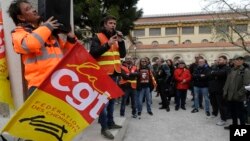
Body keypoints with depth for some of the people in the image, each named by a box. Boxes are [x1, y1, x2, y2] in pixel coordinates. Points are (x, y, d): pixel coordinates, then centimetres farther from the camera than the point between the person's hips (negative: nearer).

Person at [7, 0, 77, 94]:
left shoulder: (50, 30, 21)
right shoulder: (19, 33, 4)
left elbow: (64, 51, 28)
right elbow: (29, 44, -21)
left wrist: (71, 39, 8)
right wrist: (46, 27, -6)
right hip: (40, 85, -5)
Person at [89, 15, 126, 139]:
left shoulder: (116, 37, 17)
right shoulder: (98, 37, -4)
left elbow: (123, 55, 10)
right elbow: (93, 53, -17)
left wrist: (121, 41, -5)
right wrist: (107, 44, -25)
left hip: (114, 72, 8)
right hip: (103, 73, -7)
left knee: (112, 98, 14)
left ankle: (110, 122, 27)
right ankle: (104, 128, -1)